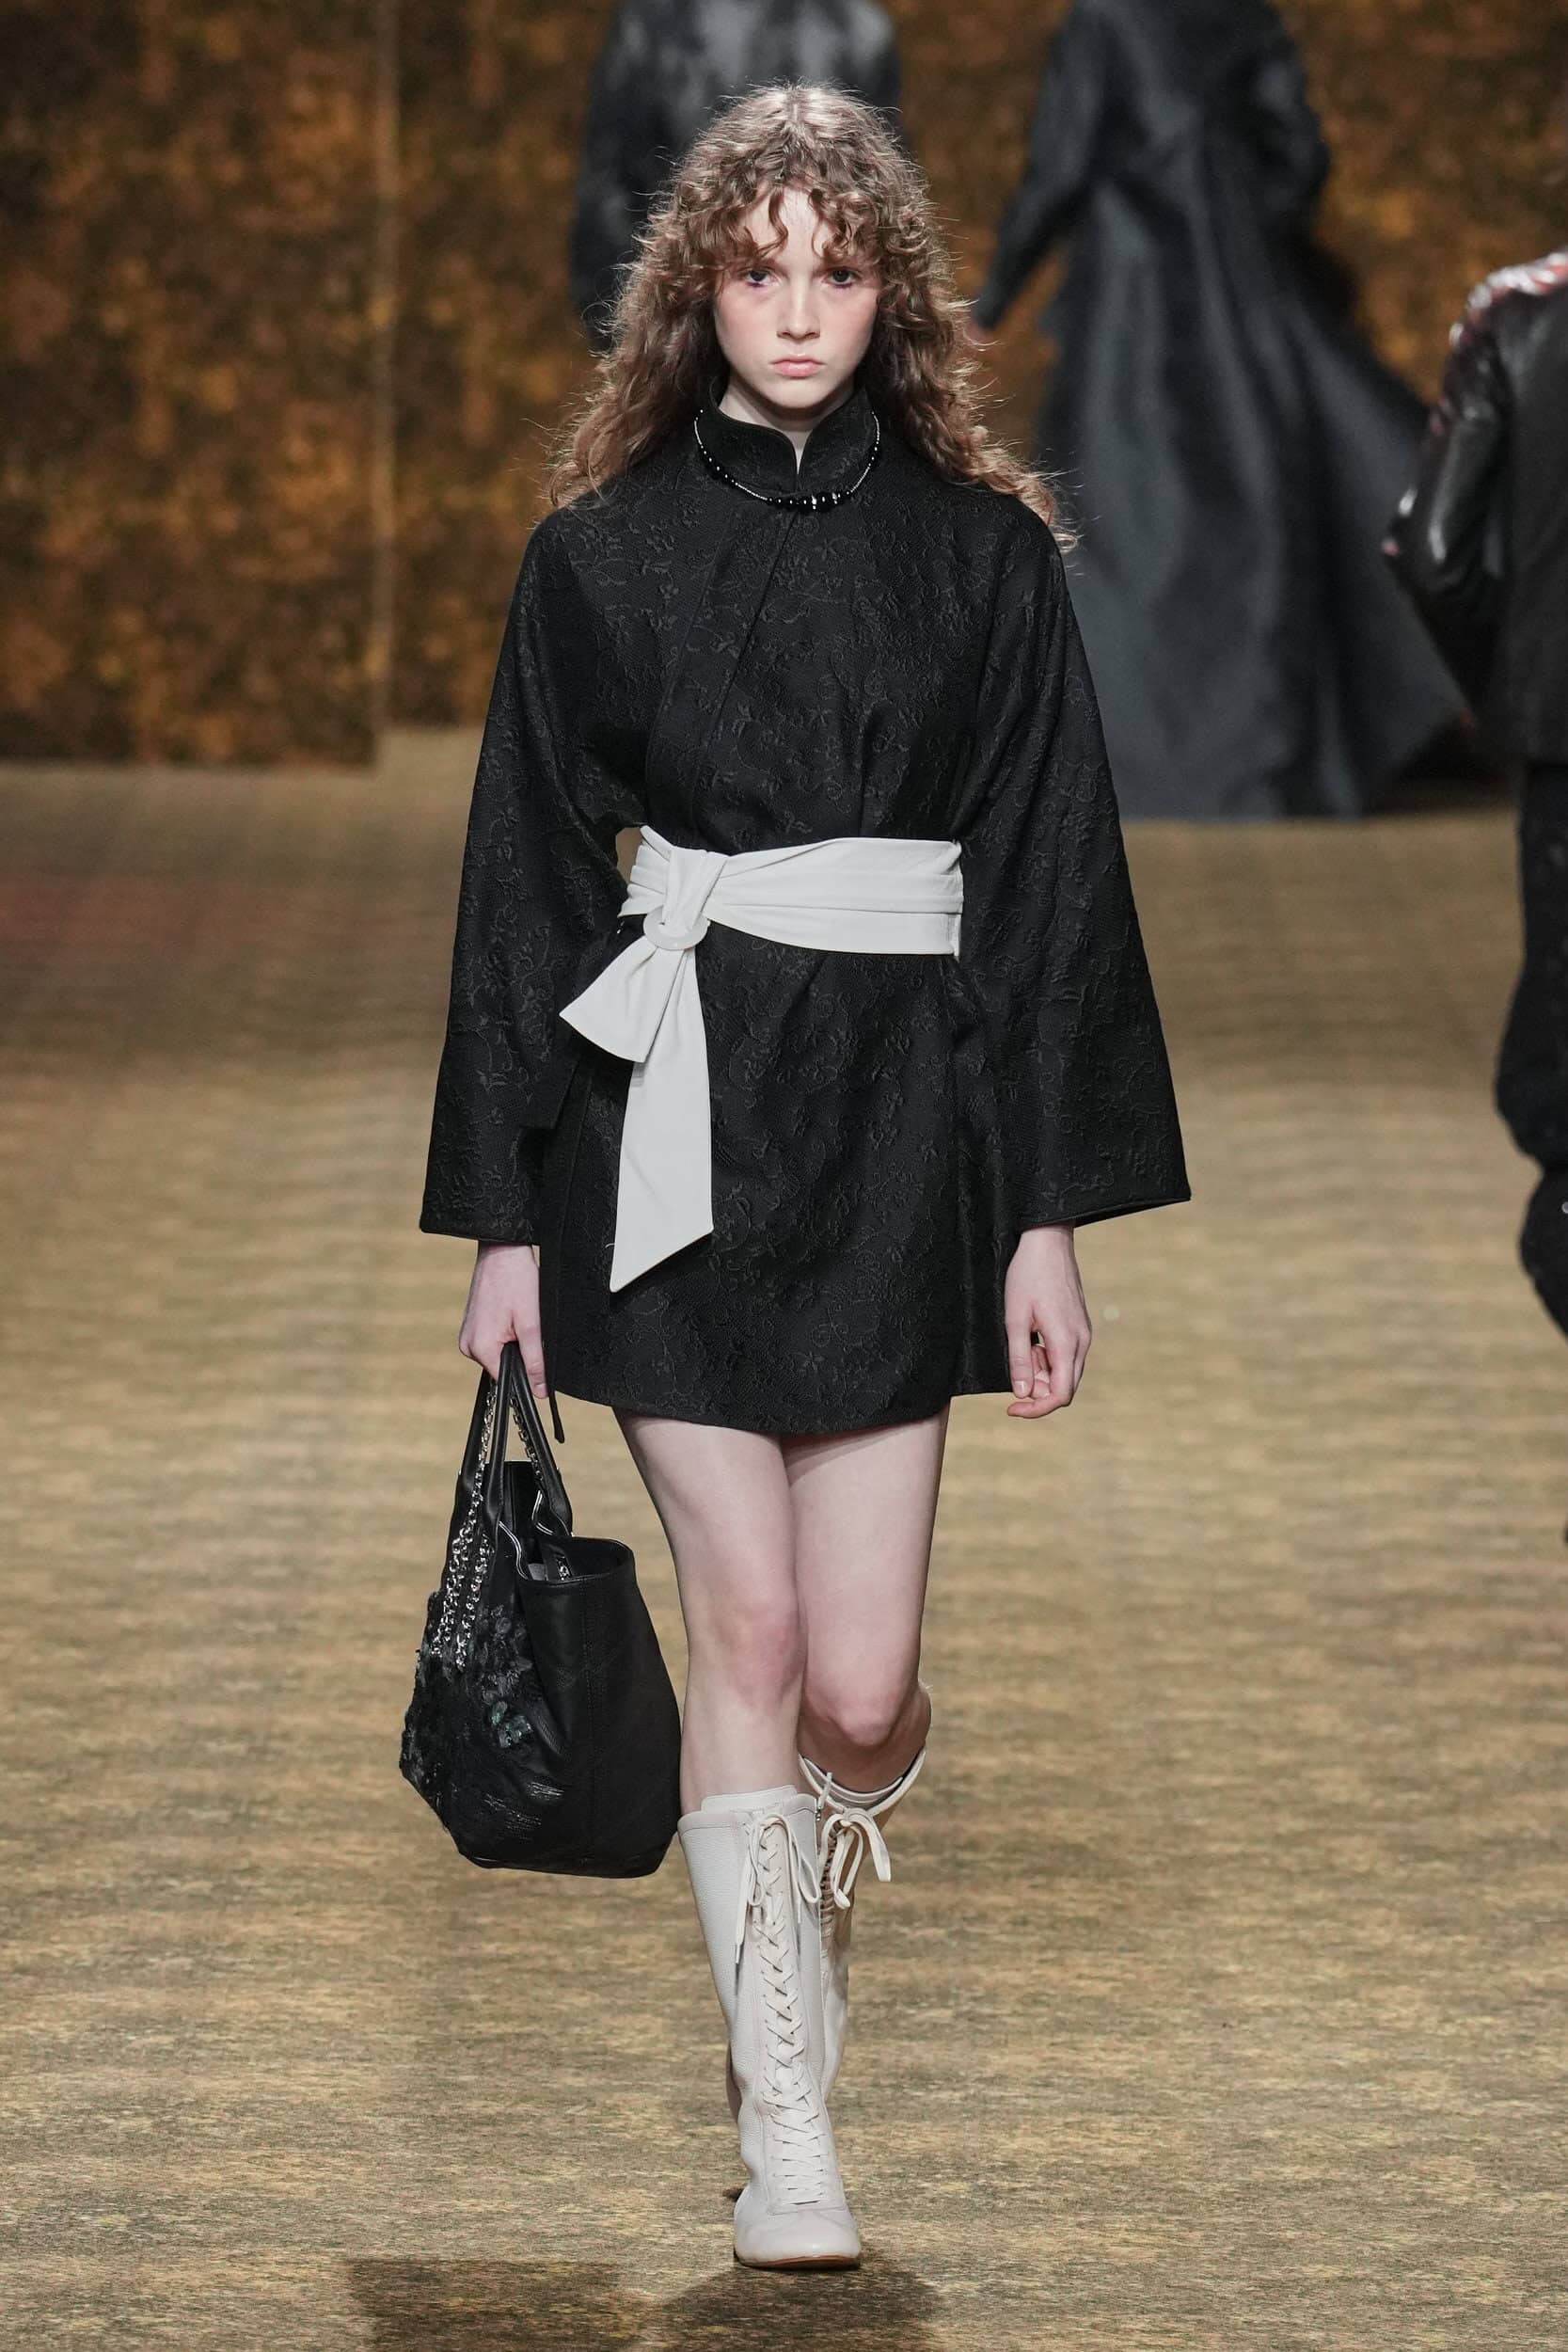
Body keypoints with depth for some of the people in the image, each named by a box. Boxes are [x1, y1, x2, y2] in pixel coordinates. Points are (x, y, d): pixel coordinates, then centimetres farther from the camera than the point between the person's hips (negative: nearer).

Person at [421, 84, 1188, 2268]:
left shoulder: (980, 552, 4)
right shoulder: (603, 551, 4)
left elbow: (1052, 881, 4)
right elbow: (526, 883, 6)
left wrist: (1051, 1213, -1)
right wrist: (506, 1217, 2)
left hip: (896, 1122, 0)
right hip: (672, 1114, 0)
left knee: (862, 1683, -3)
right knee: (749, 1638, -5)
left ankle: (808, 1878, 33)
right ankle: (787, 2133, 2)